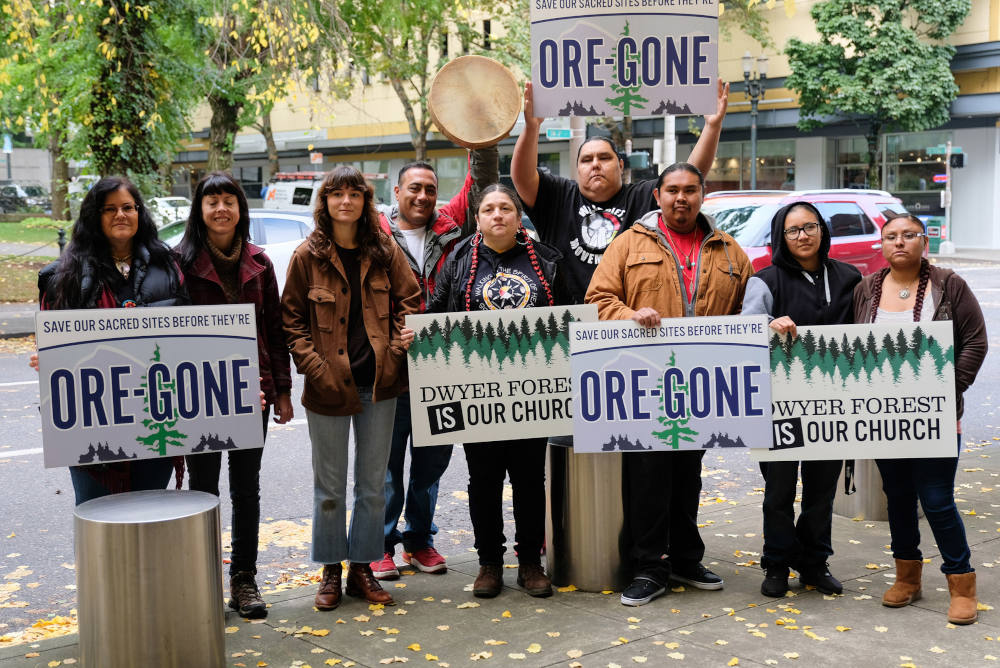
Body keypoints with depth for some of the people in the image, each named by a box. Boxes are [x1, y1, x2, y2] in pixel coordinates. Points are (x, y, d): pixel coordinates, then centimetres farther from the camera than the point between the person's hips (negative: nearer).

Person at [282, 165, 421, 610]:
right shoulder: (308, 256, -2)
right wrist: (314, 365, -11)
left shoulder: (384, 252, 4)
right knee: (329, 485, 8)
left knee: (373, 483, 10)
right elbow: (291, 319, 1)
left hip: (378, 382, 2)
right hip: (328, 385, -2)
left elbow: (409, 302, 12)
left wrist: (399, 344, -5)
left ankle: (362, 568, 23)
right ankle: (331, 572, 21)